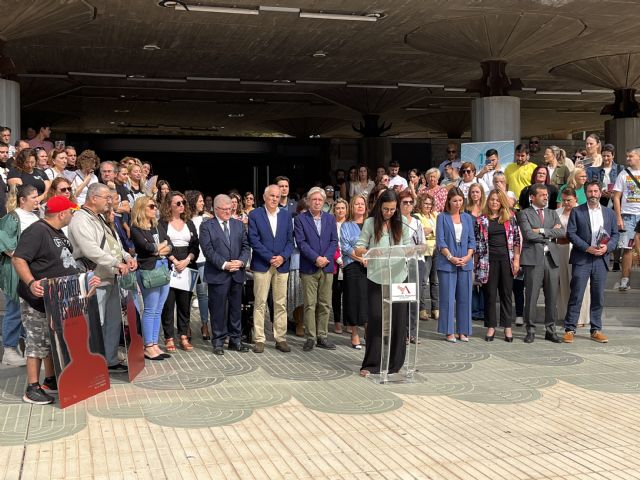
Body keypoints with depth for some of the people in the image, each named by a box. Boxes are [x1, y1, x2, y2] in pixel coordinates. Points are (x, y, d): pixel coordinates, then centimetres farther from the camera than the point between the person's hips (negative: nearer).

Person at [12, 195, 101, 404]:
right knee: (37, 344, -4)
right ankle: (32, 389, 4)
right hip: (39, 300, -10)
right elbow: (18, 259, -25)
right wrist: (31, 283, -38)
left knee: (54, 342, 17)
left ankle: (50, 381, 29)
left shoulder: (58, 233, 14)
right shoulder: (36, 231, -17)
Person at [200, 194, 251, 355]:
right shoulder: (206, 226, -1)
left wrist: (241, 261, -10)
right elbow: (208, 250, -10)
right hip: (217, 274, -4)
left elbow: (246, 246, 8)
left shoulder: (239, 225, 12)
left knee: (236, 308, 10)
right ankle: (218, 341, 12)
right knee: (218, 309, 2)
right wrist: (224, 264, -17)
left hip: (237, 274, 4)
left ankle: (235, 340, 20)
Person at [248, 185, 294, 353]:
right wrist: (270, 257, -13)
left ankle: (281, 338, 13)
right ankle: (259, 340, 5)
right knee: (260, 303, 0)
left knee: (281, 304, 6)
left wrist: (283, 257, -9)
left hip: (282, 264, 3)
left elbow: (290, 240, 8)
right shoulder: (255, 215, -1)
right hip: (261, 265, -3)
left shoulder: (286, 215, 10)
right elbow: (254, 240, -7)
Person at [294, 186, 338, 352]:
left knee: (325, 304, 6)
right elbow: (301, 242, -8)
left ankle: (322, 336, 14)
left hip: (327, 267, 4)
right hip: (309, 268, -3)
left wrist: (326, 258, -9)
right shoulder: (300, 219, 0)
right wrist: (316, 258, -16)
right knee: (310, 305, -2)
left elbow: (334, 241, 7)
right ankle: (310, 338, 5)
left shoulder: (330, 218, 11)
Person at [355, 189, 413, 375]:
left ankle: (395, 362, 20)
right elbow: (358, 248, -1)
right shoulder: (370, 223, 1)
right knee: (375, 318, -2)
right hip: (376, 278, -2)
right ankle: (371, 364, 7)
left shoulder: (402, 225, 7)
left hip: (398, 277, 2)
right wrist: (369, 251, -21)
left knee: (398, 319, 6)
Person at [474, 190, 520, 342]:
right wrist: (476, 263, 0)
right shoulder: (481, 219, 4)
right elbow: (477, 242, 5)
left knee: (506, 293, 6)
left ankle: (507, 327, 13)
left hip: (506, 258, 1)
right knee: (490, 294, 3)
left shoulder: (510, 217, 6)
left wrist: (516, 259, -2)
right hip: (489, 259, 0)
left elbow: (516, 239, 5)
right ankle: (491, 326, 12)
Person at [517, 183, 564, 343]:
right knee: (531, 297, -2)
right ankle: (530, 330, 7)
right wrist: (551, 233, -2)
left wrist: (542, 231, -8)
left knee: (552, 297, 6)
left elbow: (562, 232, 3)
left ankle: (550, 330, 15)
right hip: (533, 258, -4)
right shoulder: (524, 214, 3)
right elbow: (528, 234, -12)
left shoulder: (552, 213, 18)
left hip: (551, 258, 5)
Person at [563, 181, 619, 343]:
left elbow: (615, 234, 12)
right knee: (576, 295, -3)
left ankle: (596, 330, 17)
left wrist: (607, 247, -8)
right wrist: (587, 248, -14)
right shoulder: (577, 212, 3)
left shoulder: (609, 213, 13)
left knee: (598, 297, 7)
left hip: (601, 259, 3)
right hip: (581, 259, -3)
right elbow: (570, 233, -4)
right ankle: (570, 330, 2)